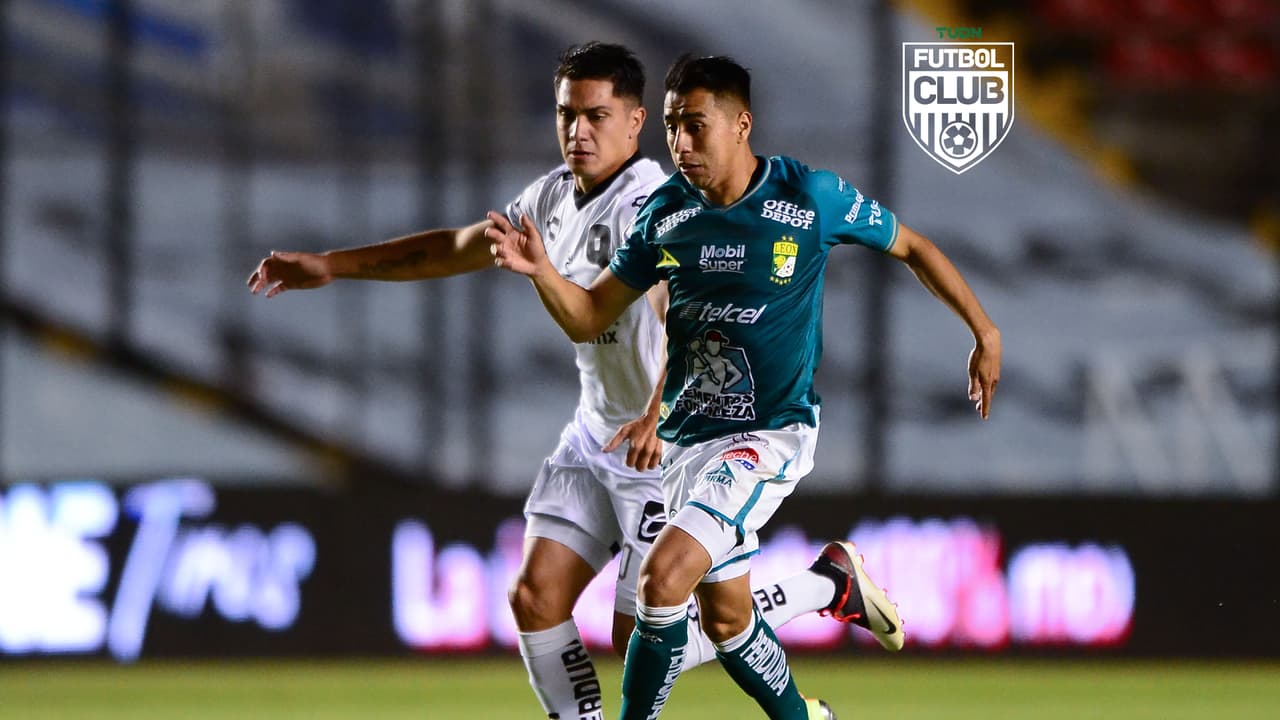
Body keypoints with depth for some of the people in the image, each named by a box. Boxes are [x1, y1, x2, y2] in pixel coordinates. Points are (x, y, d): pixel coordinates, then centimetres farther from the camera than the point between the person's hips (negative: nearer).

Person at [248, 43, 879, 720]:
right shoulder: (554, 196, 5)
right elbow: (458, 248, 19)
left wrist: (660, 416, -55)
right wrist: (330, 266, 18)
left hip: (670, 444, -8)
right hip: (594, 435, 8)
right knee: (535, 599, -3)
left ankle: (820, 586, 10)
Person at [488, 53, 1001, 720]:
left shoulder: (811, 196, -12)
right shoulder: (665, 213, -1)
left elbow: (912, 247, 4)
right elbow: (588, 318, 2)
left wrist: (985, 333, 8)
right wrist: (540, 269, -18)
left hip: (769, 434, -5)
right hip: (686, 435, 5)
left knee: (664, 574, -24)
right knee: (725, 617, 13)